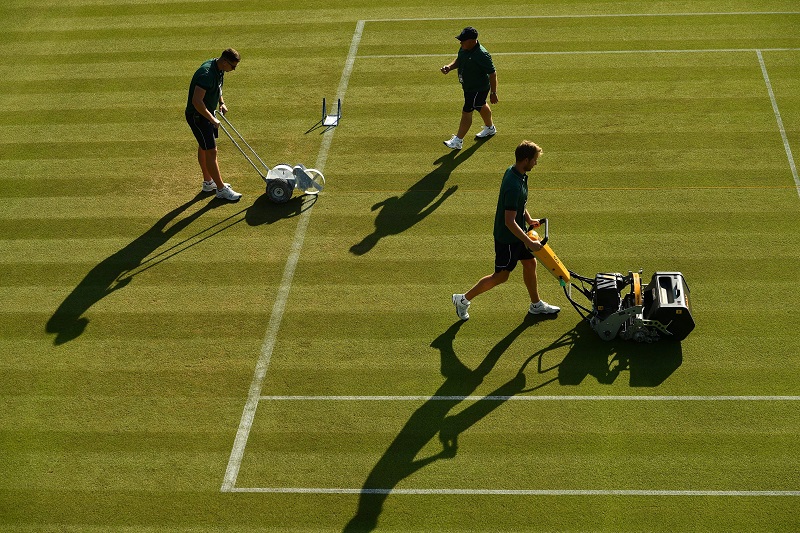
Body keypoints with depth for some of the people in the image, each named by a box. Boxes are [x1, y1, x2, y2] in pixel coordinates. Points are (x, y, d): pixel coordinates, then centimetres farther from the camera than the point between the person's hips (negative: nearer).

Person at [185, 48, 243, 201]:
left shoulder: (219, 69, 0)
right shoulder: (207, 74, -31)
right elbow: (196, 101, -35)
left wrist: (221, 102, 8)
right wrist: (212, 119, -29)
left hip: (207, 112, 10)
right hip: (197, 115, -10)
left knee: (204, 147, 22)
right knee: (211, 151, -6)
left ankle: (208, 182, 35)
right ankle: (221, 189, 0)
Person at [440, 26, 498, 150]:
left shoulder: (482, 55, -33)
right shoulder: (464, 48, -9)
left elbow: (492, 74, -25)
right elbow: (459, 60, 12)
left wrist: (493, 93, -20)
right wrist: (450, 67, -8)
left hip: (479, 88, -9)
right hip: (467, 86, 9)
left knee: (466, 112, -2)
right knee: (481, 106, 28)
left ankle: (458, 141, 9)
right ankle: (490, 128, 52)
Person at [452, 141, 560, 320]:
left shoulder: (514, 172, -2)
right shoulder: (514, 187, -33)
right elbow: (510, 222, -32)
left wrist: (529, 219, 9)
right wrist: (529, 242, -27)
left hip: (517, 233, 9)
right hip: (507, 238, -9)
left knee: (530, 263, 20)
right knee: (501, 276, 5)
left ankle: (536, 305, 37)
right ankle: (464, 299, 17)